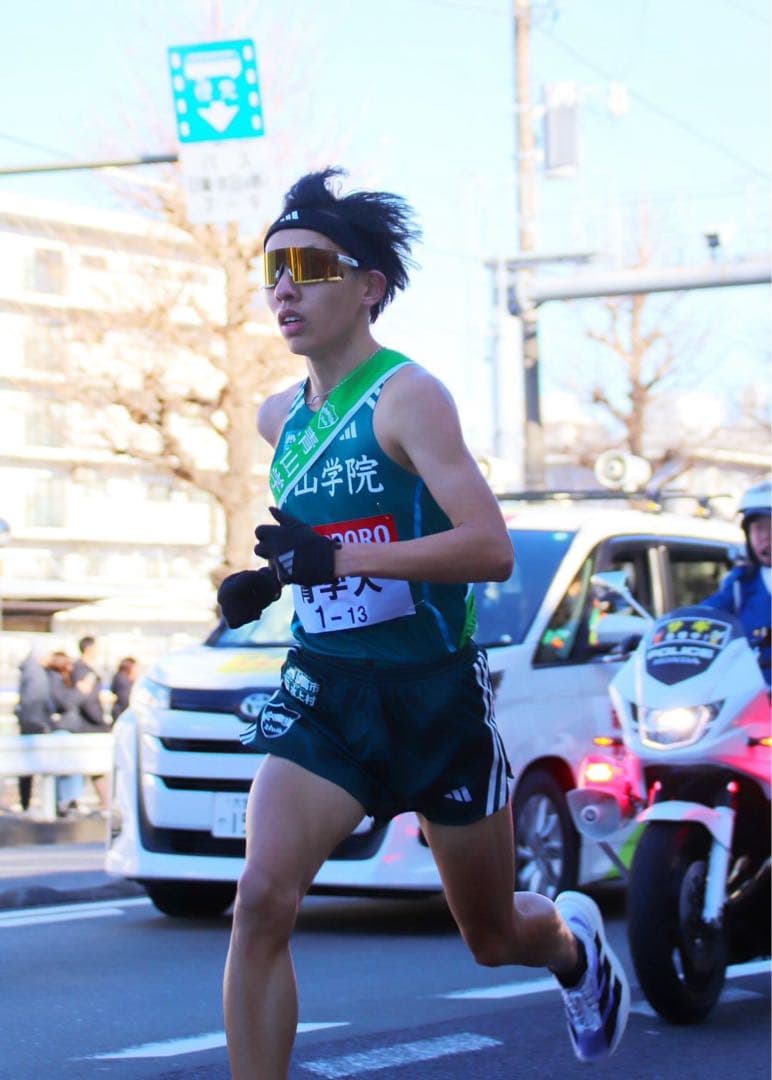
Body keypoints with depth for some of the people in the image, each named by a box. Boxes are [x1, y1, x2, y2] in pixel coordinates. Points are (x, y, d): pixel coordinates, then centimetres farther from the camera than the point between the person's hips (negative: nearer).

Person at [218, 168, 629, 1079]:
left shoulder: (407, 396, -14)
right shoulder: (278, 418, 8)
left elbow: (491, 549, -25)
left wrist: (336, 558, -32)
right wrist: (270, 580, 6)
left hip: (435, 692, -5)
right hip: (321, 689, 5)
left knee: (494, 938, 14)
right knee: (261, 899, -20)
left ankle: (573, 940, 51)